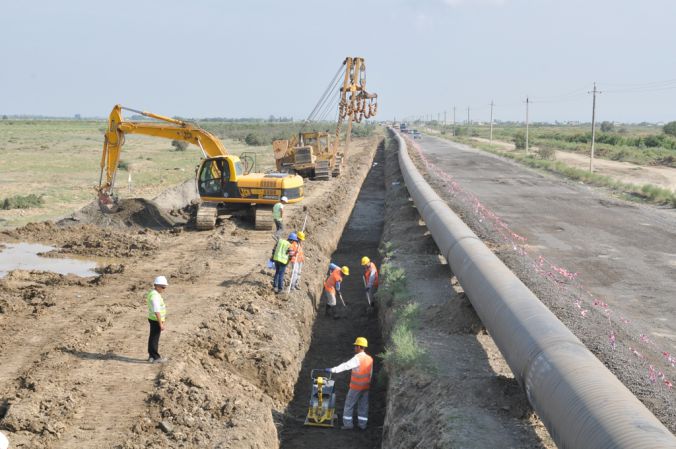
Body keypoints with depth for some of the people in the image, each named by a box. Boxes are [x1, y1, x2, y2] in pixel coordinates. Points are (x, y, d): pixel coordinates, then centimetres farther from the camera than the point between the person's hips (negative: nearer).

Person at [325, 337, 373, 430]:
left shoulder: (357, 358, -19)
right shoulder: (370, 359, 2)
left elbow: (345, 366, -28)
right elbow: (370, 373, 10)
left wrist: (333, 370, -32)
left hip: (356, 387, -6)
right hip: (366, 387, 6)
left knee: (349, 405, 5)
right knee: (363, 406, 14)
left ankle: (348, 424, 7)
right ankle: (362, 424, 19)